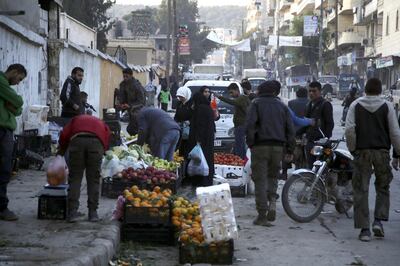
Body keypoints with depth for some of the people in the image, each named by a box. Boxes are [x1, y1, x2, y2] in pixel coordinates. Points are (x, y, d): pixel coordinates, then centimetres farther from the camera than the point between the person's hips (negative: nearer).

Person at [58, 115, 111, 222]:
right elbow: (107, 140, 19)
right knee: (93, 180, 11)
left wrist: (61, 150, 30)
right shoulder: (101, 123, 36)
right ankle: (93, 212, 10)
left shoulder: (76, 119, 35)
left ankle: (72, 212, 2)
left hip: (77, 141, 0)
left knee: (75, 178, 8)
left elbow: (64, 134, 19)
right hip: (96, 142, 0)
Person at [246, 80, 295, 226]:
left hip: (260, 146, -3)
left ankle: (262, 215, -2)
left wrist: (250, 144, -4)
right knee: (272, 176, 19)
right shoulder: (282, 106, 13)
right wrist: (290, 149, 13)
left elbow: (250, 125, -10)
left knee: (260, 180, 0)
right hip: (278, 147, 3)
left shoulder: (256, 104, 3)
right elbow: (290, 129, 10)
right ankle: (272, 201, -5)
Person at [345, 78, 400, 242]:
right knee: (383, 188, 16)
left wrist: (352, 150, 5)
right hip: (382, 151, 0)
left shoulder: (355, 105, 4)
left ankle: (364, 229, 1)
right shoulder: (387, 106, 2)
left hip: (362, 151, 0)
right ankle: (379, 220, 1)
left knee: (361, 191, 3)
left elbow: (349, 130, -5)